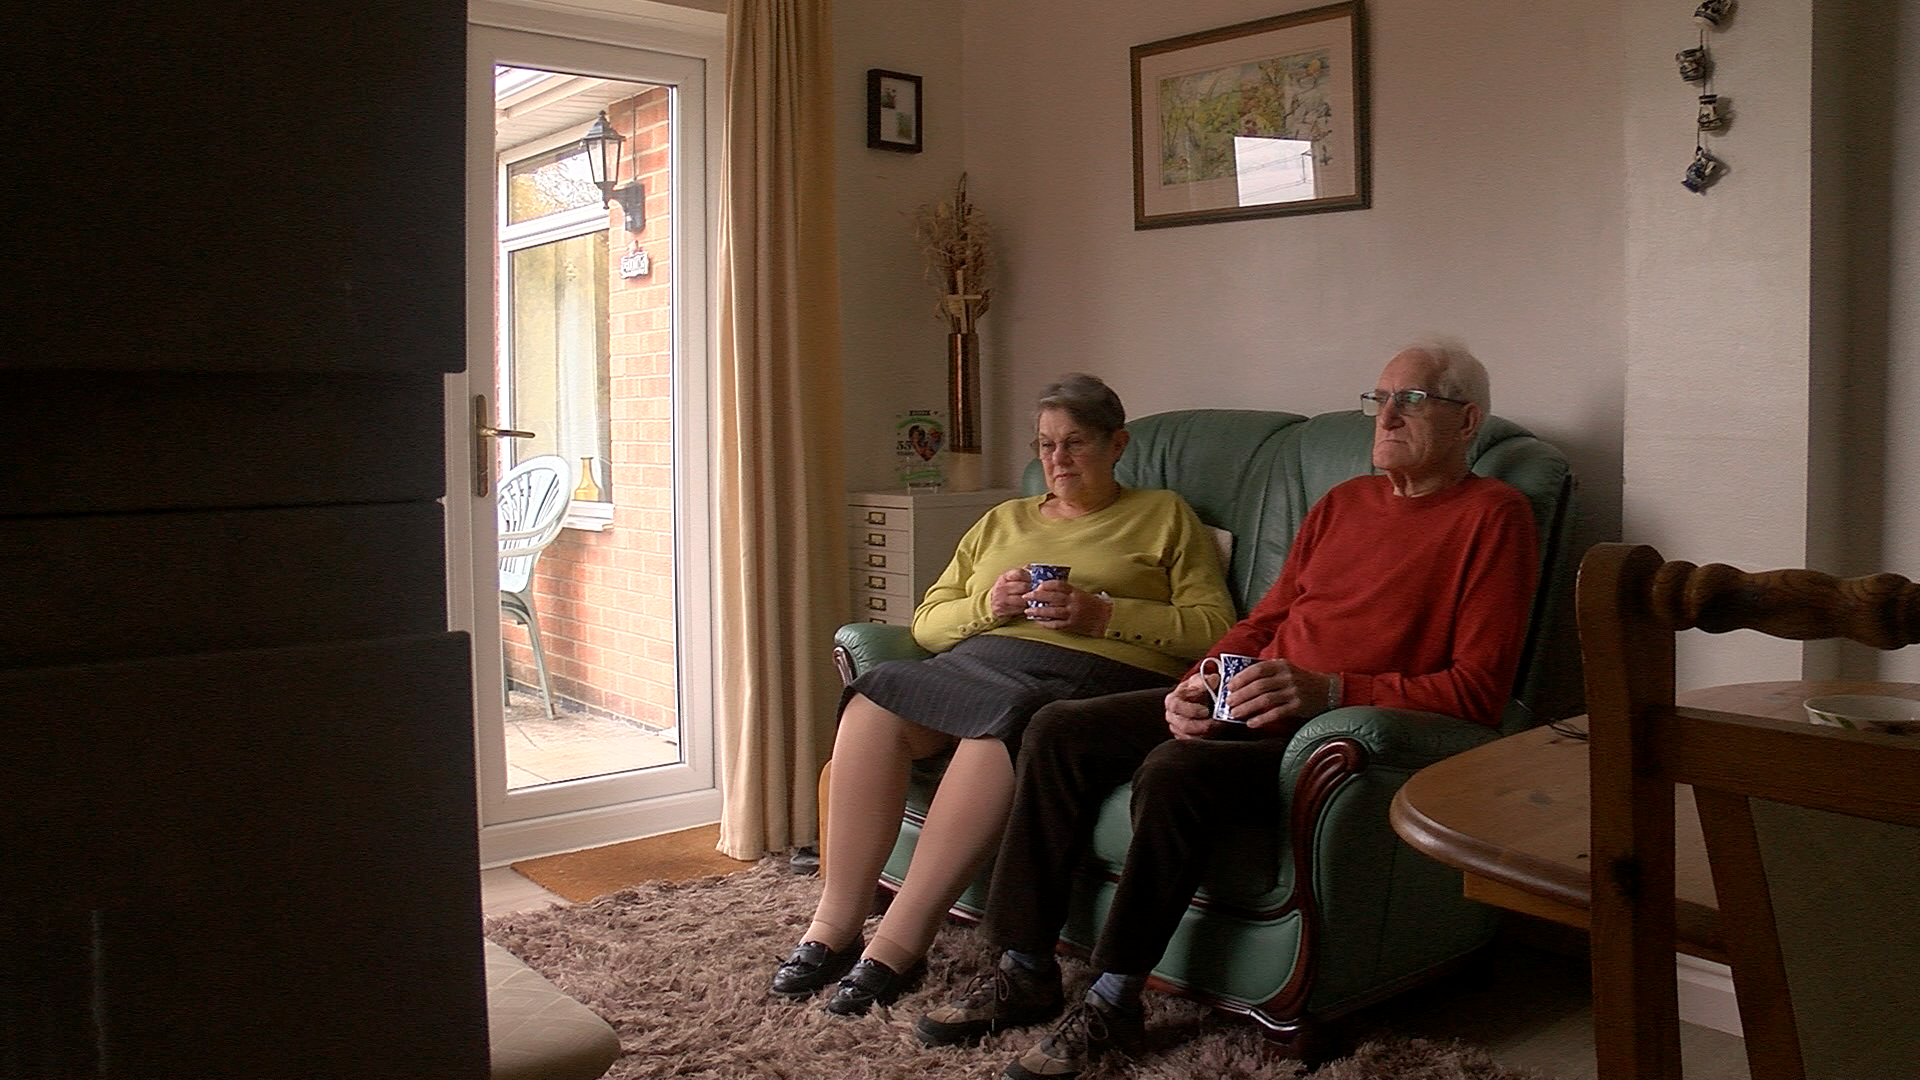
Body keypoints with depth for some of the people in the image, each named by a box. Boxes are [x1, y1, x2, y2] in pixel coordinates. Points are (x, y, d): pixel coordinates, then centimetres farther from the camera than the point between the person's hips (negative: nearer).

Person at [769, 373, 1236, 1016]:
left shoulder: (1164, 517, 17)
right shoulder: (1001, 522, 29)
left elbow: (1214, 627, 4)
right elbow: (926, 622, 23)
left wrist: (1102, 614, -8)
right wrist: (985, 607, 1)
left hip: (1092, 672, -4)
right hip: (979, 661, 4)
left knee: (1004, 716, -38)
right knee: (876, 699, -28)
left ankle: (898, 944, -35)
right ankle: (835, 925, -26)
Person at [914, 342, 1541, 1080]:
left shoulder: (1493, 515, -3)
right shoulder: (1343, 502, 19)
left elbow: (1477, 692, -12)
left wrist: (1327, 690, -23)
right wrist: (1199, 683, 0)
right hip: (1246, 705, 8)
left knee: (1173, 770, -34)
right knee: (1059, 731, -8)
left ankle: (1113, 1002, -17)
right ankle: (1025, 971, -3)